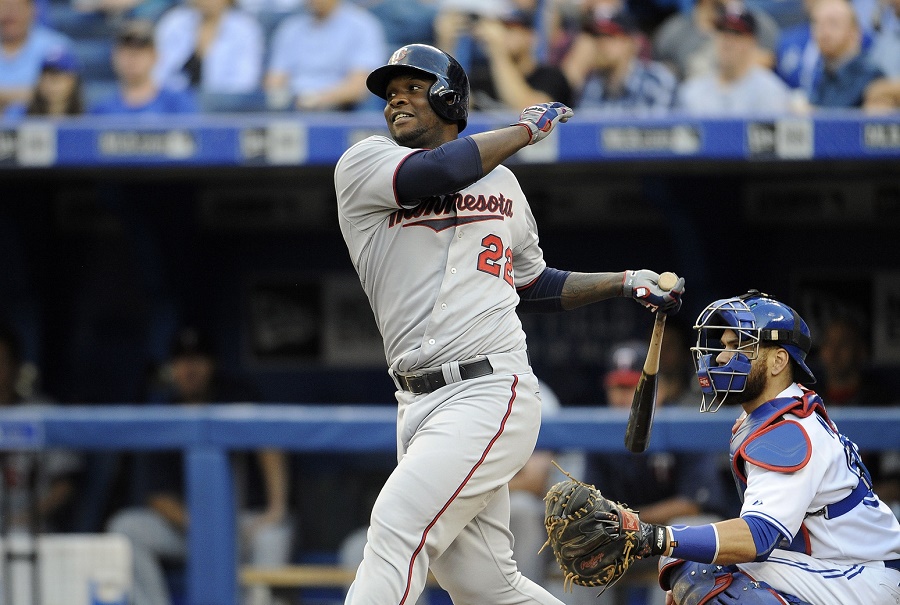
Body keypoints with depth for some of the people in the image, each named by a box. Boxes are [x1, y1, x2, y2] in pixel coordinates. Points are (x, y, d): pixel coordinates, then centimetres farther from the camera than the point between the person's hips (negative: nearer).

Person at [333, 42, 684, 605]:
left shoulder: (501, 183, 17)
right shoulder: (364, 164, 8)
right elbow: (434, 174, -13)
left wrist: (625, 282, 25)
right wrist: (526, 129, 0)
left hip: (489, 394, -2)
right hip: (419, 404, 2)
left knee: (396, 529, -20)